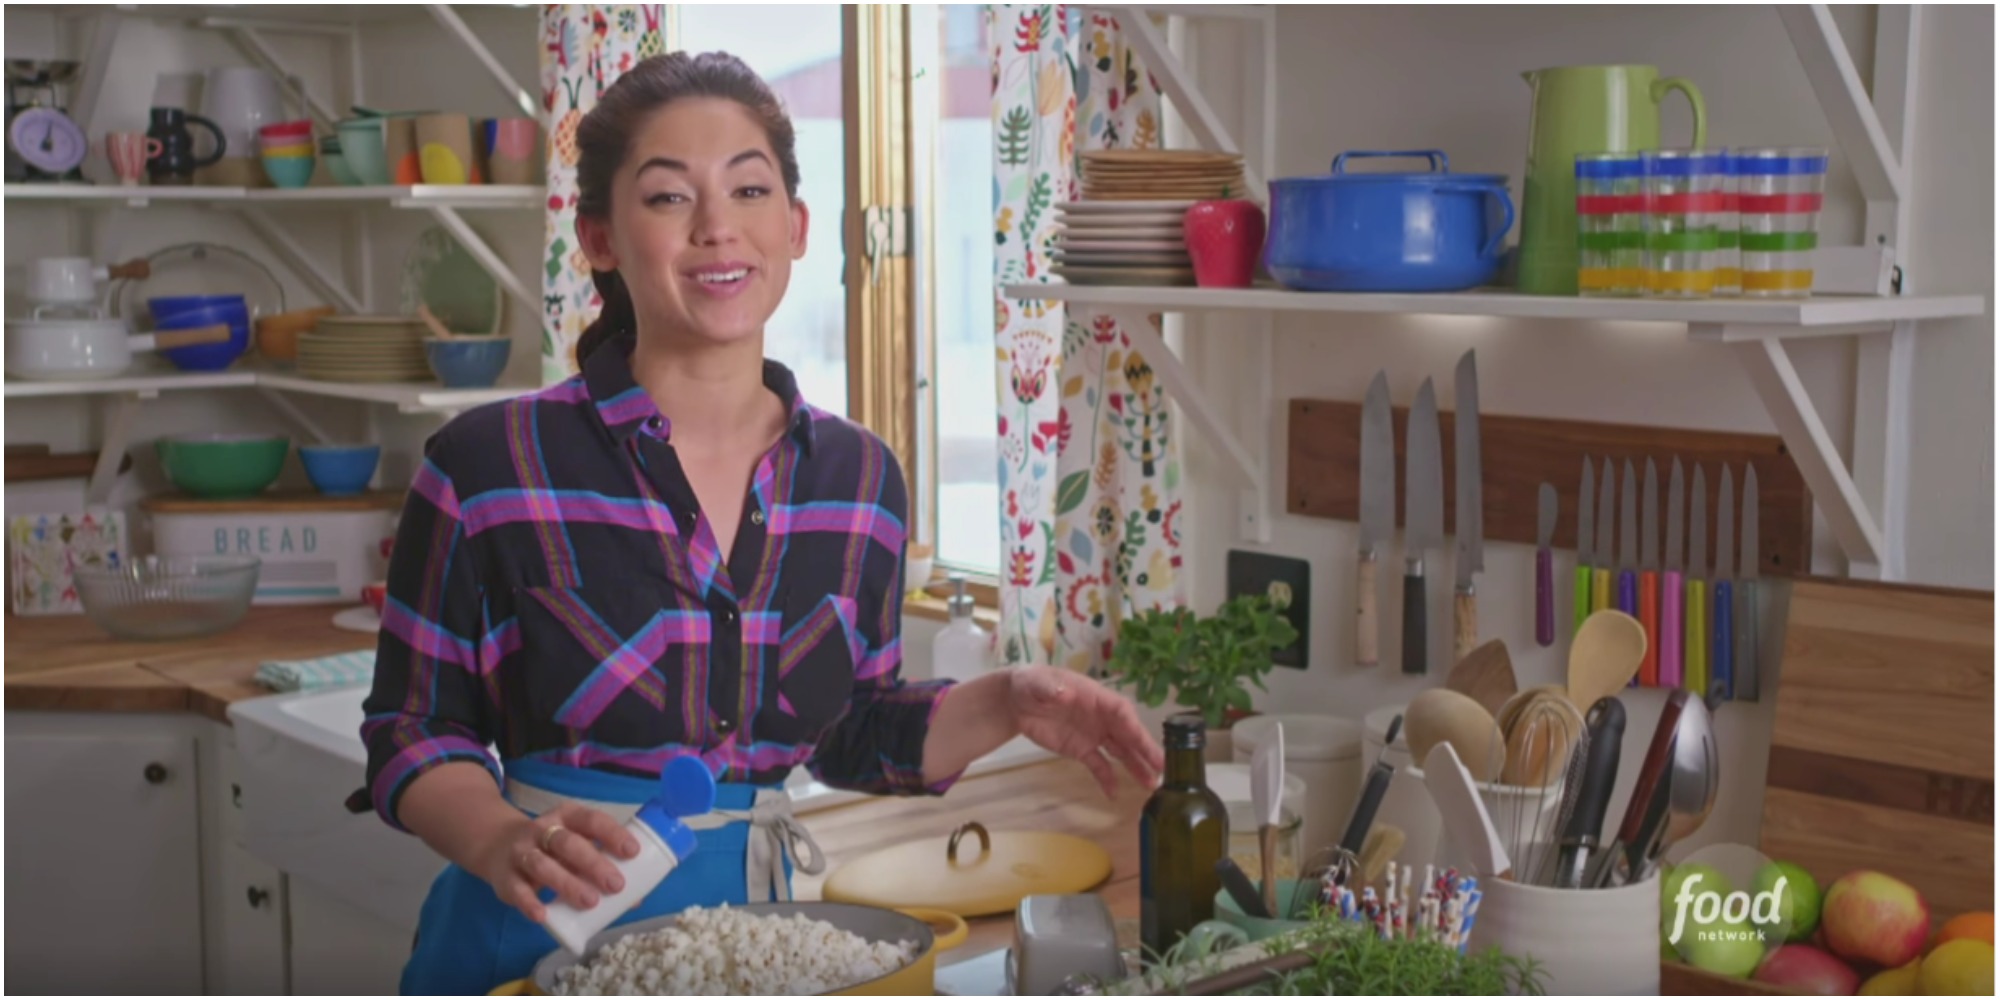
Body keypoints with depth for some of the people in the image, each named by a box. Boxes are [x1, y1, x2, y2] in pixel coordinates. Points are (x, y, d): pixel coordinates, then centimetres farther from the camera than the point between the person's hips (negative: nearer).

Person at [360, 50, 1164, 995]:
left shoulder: (862, 479, 1)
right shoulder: (486, 466, -10)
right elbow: (413, 728, -4)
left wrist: (1005, 703, -4)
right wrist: (505, 842, -22)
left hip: (752, 915, 3)